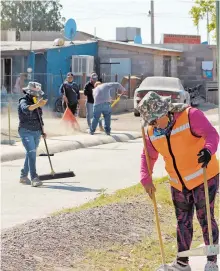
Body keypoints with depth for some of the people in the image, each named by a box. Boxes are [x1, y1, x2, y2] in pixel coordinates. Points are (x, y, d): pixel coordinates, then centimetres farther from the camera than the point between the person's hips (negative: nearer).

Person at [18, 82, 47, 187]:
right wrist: (37, 105, -50)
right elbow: (26, 109, -36)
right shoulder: (23, 101, -11)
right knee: (32, 153, -18)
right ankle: (34, 178, -23)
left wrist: (42, 130, 21)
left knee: (30, 154, 14)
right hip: (26, 132, -8)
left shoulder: (36, 103, 13)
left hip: (36, 132, 8)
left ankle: (23, 176, 25)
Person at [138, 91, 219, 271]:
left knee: (205, 218, -2)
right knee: (183, 221, 13)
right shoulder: (152, 133, 0)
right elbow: (148, 156, 11)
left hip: (204, 177, -6)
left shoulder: (190, 116, -18)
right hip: (179, 184, 6)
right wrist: (146, 179, -2)